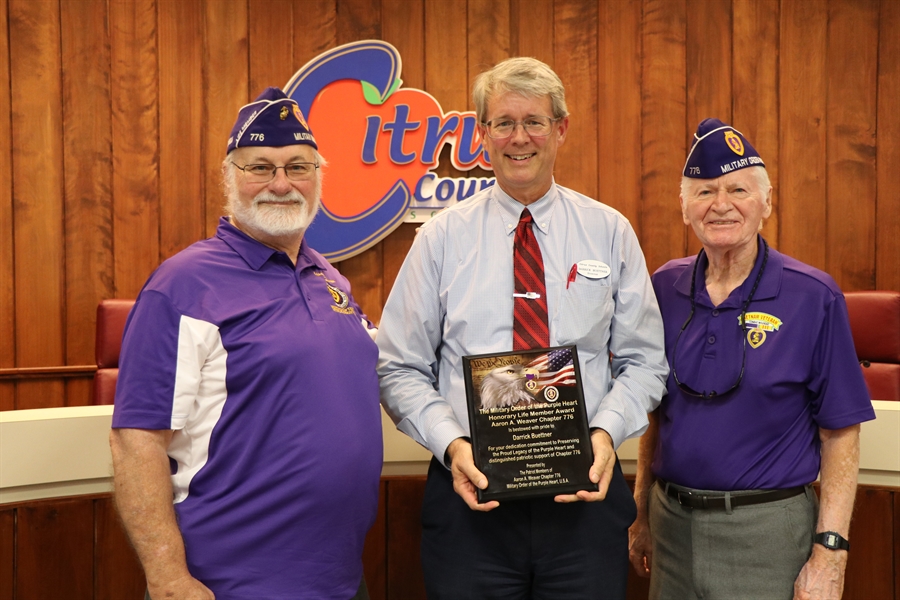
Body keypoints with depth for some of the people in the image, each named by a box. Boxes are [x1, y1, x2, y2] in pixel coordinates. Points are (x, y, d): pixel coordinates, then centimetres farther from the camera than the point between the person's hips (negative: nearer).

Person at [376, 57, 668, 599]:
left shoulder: (610, 232, 4)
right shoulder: (442, 238, 2)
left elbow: (643, 360, 5)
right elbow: (401, 368, 1)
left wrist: (606, 432, -12)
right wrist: (451, 443, -14)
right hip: (471, 491, 0)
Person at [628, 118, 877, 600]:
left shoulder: (813, 297, -9)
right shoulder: (665, 289, 2)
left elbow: (840, 434, -8)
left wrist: (829, 551, -14)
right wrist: (642, 514, 9)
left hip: (767, 533, -3)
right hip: (670, 523, 4)